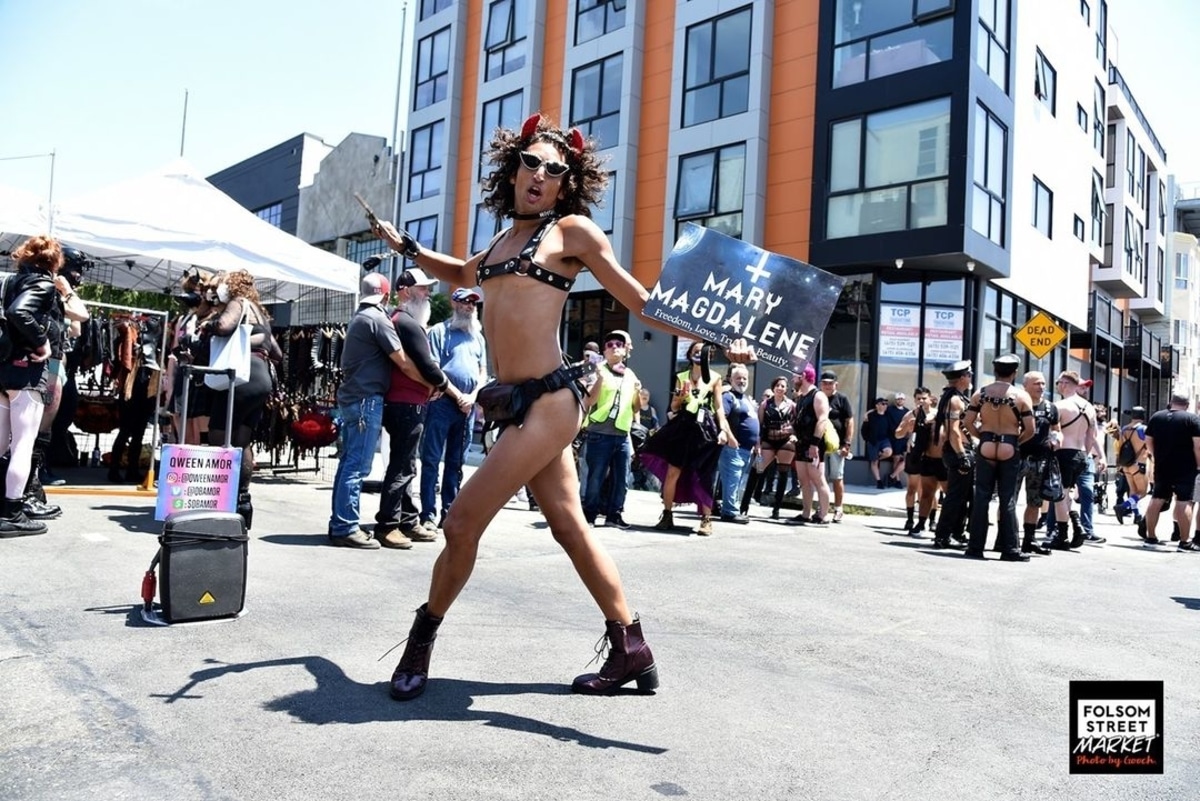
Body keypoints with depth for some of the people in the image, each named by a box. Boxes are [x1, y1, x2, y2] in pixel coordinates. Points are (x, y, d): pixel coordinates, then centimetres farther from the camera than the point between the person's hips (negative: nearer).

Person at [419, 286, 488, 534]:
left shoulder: (478, 336, 18)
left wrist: (473, 396, -2)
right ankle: (428, 514, -2)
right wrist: (457, 394, -10)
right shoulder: (440, 331, 2)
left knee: (456, 463, 9)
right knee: (432, 460, -4)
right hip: (443, 401, -5)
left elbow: (482, 372, 16)